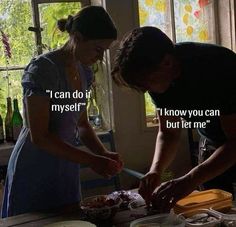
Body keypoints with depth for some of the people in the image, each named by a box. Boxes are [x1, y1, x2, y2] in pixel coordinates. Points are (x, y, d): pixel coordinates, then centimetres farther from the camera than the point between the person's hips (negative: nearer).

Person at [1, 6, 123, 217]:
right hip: (35, 173, -7)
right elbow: (39, 137, -22)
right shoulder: (43, 69, -20)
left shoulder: (84, 72, 3)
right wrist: (92, 160, -22)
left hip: (67, 168, 7)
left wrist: (104, 153, -4)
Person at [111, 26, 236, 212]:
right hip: (212, 146, 5)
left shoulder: (218, 65, -32)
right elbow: (169, 133, -5)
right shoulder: (159, 78, -13)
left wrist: (189, 181, -44)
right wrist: (156, 169, -24)